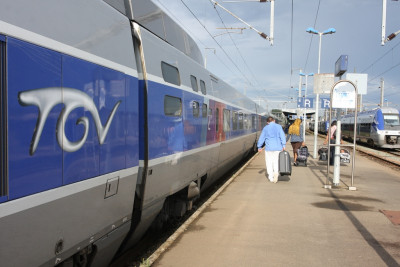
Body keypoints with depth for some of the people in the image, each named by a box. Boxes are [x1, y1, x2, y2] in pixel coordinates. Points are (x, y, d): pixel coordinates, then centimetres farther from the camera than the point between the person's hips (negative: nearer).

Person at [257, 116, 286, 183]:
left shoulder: (265, 128, 3)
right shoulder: (278, 127, 2)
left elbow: (261, 138, 6)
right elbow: (282, 136, -6)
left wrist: (259, 147, 16)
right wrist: (283, 145, -6)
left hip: (269, 148, 0)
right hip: (278, 148, 1)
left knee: (269, 163, 8)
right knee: (276, 162, 10)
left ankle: (271, 177, 9)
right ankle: (276, 173, -14)